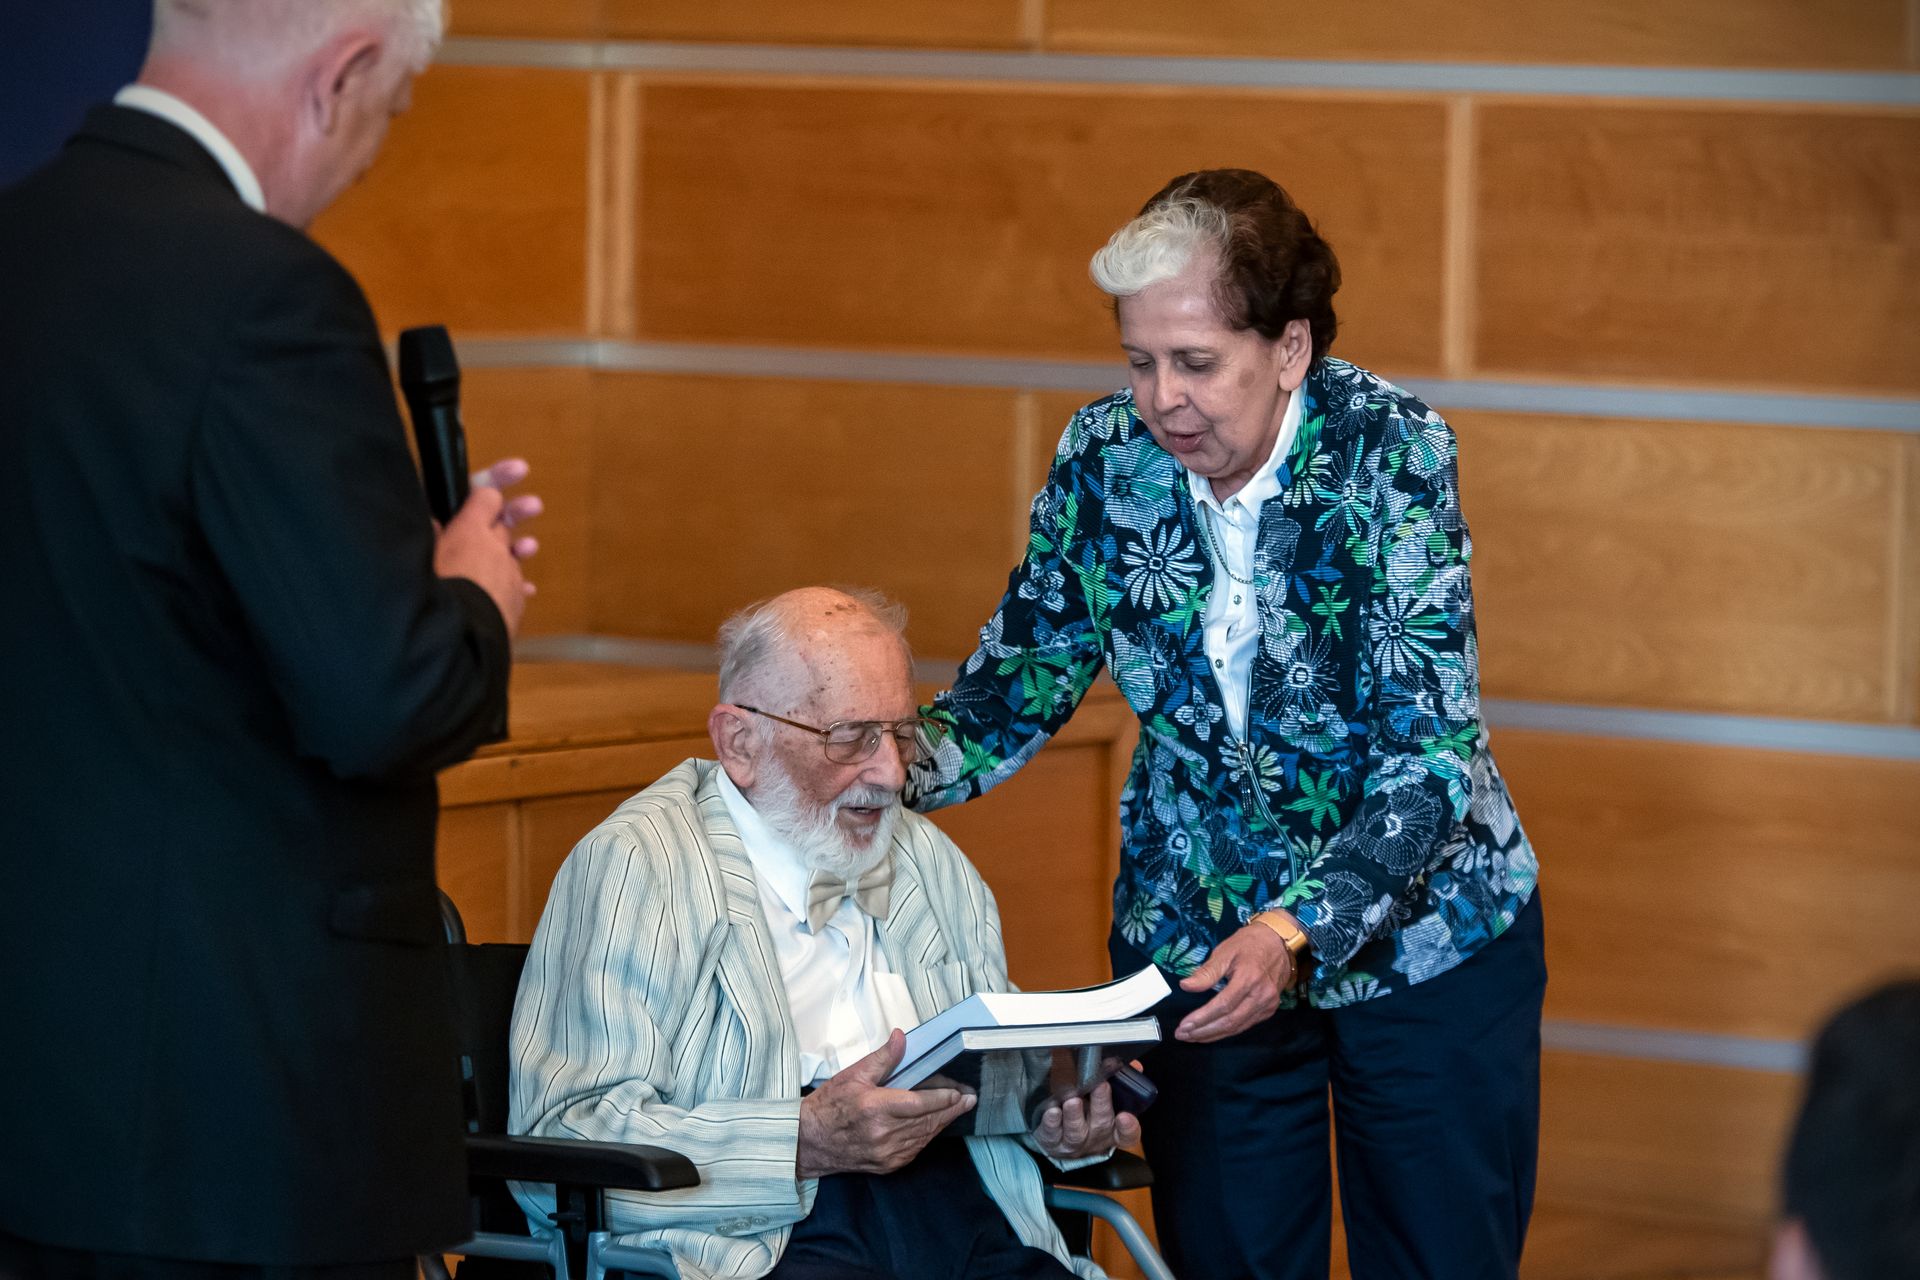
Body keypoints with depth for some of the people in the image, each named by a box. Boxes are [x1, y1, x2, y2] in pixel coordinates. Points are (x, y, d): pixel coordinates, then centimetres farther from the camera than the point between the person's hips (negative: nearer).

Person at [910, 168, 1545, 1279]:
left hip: (1421, 931, -3)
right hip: (1195, 937, 3)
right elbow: (1028, 675, 2)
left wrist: (1298, 931, -38)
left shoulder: (1391, 452, -22)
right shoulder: (1107, 456, -9)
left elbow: (1432, 745, -25)